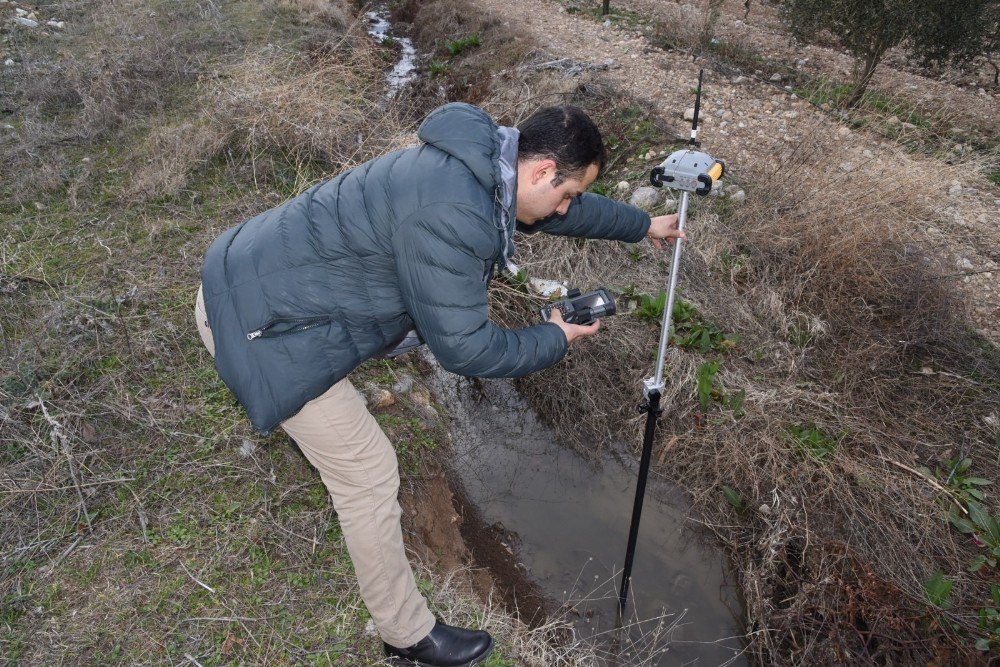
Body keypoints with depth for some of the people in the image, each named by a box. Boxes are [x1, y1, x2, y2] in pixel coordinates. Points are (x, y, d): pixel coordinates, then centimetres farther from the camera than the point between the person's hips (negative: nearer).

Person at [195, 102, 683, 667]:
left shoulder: (486, 164, 2)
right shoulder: (448, 215, -29)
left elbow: (558, 209, 19)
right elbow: (464, 346, -21)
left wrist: (642, 225, 31)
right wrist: (555, 341, -5)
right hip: (260, 322, -9)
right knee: (370, 474, 1)